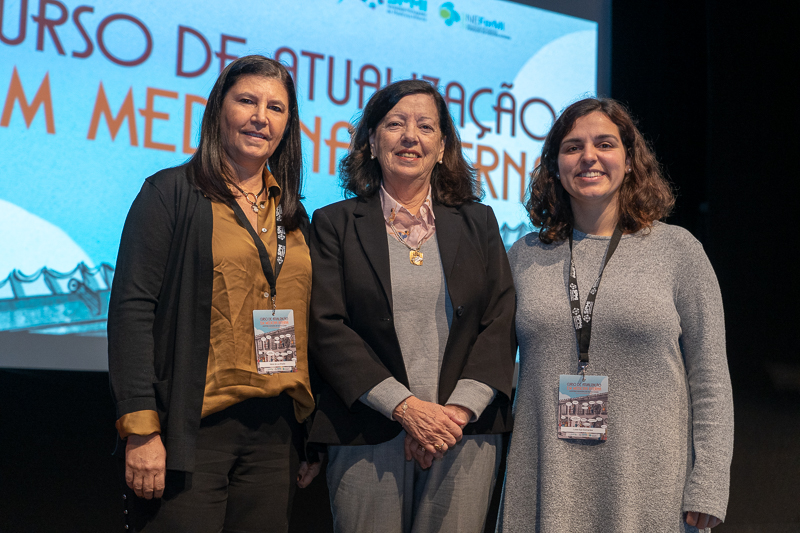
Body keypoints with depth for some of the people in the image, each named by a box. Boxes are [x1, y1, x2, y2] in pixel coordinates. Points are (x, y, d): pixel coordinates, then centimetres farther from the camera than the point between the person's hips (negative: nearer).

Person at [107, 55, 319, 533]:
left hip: (276, 434, 5)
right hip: (193, 430, -5)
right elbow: (131, 309, -9)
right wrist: (141, 429, -16)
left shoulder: (294, 216, 15)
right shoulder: (172, 193, -1)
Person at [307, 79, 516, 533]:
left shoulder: (479, 223, 12)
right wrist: (406, 407, -12)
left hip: (467, 433, 2)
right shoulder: (334, 224, 6)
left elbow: (502, 322, 5)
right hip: (368, 437, -1)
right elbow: (327, 327, -3)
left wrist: (460, 409, -9)